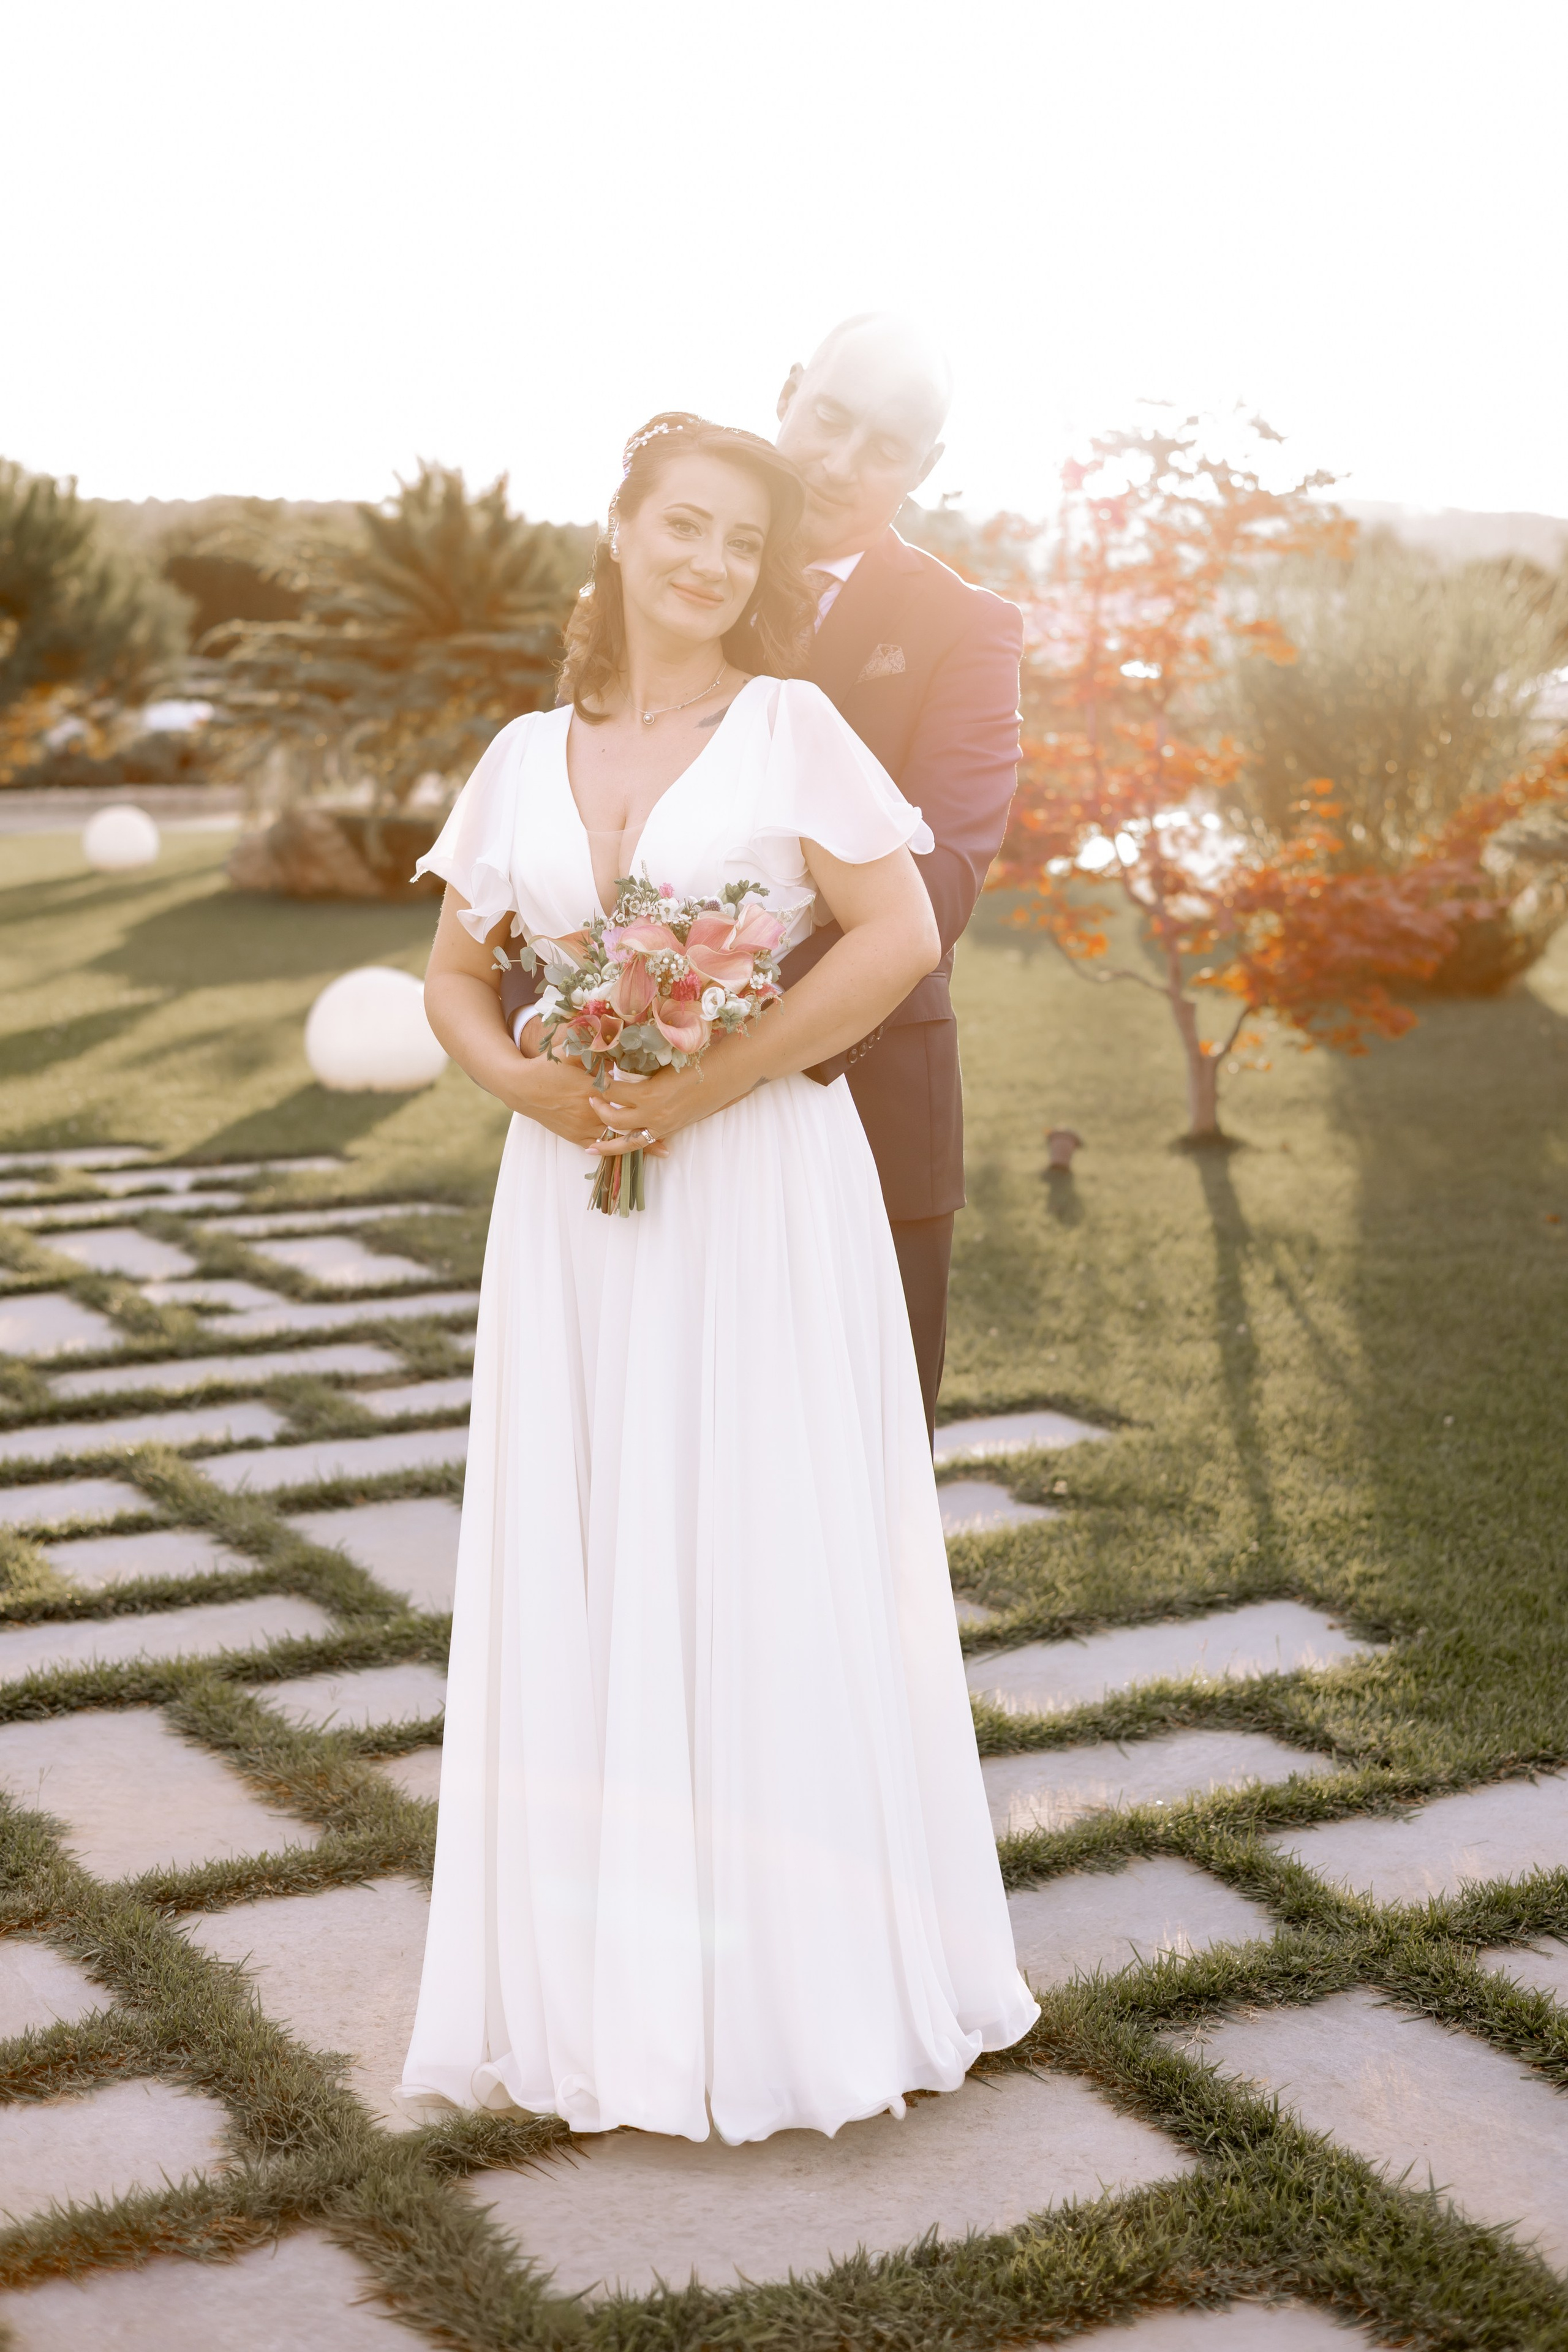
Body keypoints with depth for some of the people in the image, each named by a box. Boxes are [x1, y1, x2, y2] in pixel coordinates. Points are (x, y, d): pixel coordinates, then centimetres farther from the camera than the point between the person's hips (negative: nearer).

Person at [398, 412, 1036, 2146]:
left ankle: (798, 1973, 15)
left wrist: (704, 1086, -14)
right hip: (572, 1212, 4)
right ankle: (602, 1979, 19)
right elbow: (455, 977, 14)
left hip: (760, 1195, -4)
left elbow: (900, 934, -10)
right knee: (579, 1576, 6)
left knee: (767, 1565, 0)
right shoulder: (527, 758, 10)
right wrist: (528, 1085, -7)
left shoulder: (791, 727, -1)